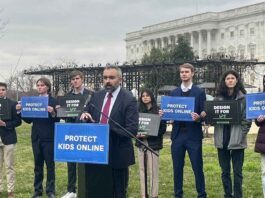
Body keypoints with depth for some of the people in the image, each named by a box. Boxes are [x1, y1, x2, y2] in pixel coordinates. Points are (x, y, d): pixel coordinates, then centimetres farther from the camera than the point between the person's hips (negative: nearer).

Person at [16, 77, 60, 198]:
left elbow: (57, 120, -8)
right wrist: (20, 111, -4)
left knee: (50, 164, 2)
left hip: (49, 138, -4)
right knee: (37, 165, 10)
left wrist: (53, 113, -27)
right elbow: (29, 120, 10)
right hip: (36, 137, 5)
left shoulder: (53, 101, -4)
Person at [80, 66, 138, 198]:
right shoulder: (97, 96, 7)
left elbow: (132, 130, -17)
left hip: (117, 154, -5)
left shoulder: (129, 99, -12)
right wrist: (86, 115, -9)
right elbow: (90, 117, 15)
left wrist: (109, 130, -26)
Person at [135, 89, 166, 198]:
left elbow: (163, 128, -8)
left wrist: (148, 135, -17)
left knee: (153, 170, -4)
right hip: (141, 143, 5)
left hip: (153, 144, -5)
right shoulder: (139, 111, 11)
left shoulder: (158, 111, -3)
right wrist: (137, 133, -8)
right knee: (142, 169, 8)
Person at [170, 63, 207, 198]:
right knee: (177, 168, 9)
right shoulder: (174, 93, 11)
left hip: (193, 135, -3)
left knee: (197, 168, 2)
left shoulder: (200, 93, 0)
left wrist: (198, 118, -23)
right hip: (177, 135, 3)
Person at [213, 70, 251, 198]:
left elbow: (247, 119, -2)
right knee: (225, 171, 10)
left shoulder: (243, 98, 0)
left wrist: (240, 134, -10)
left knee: (237, 172, 1)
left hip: (237, 140, -3)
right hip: (222, 139, 3)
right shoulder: (218, 97, 9)